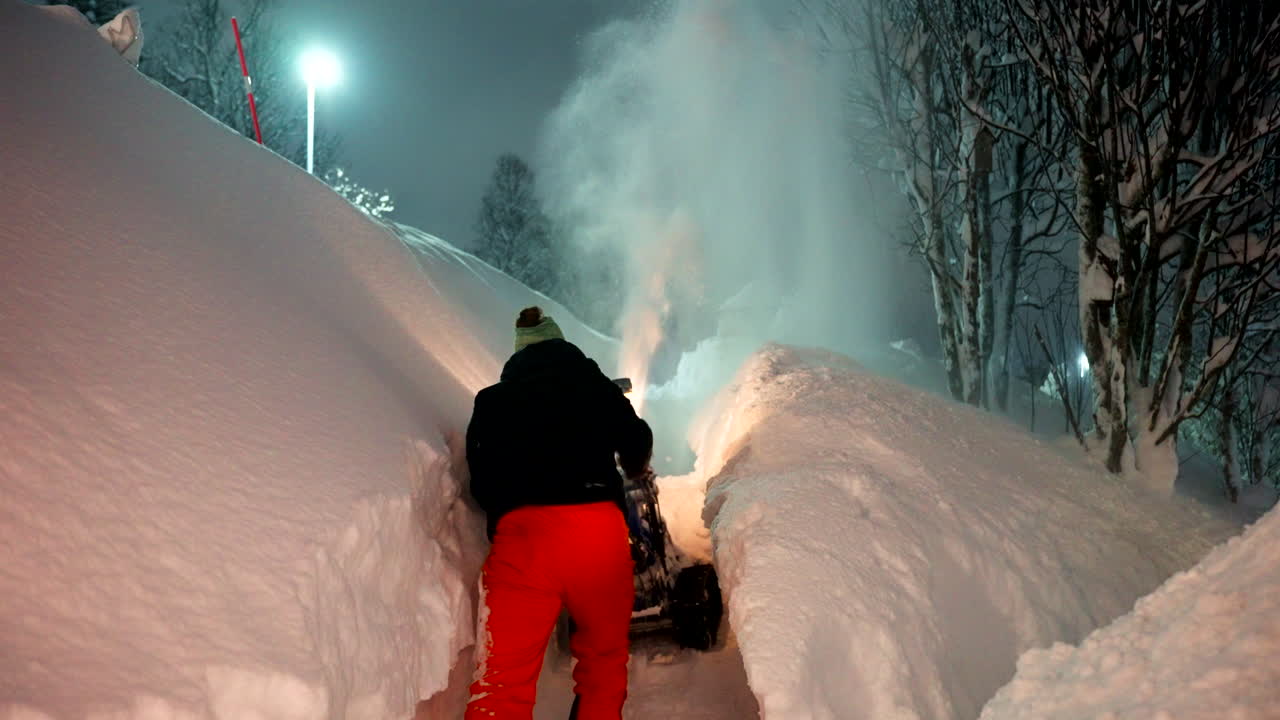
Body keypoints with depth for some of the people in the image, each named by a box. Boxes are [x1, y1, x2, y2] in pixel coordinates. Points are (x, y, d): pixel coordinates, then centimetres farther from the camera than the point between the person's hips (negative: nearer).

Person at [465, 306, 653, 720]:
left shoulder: (491, 401, 20)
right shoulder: (595, 385, 20)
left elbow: (481, 483, 17)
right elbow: (637, 442, 24)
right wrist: (634, 471, 46)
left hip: (521, 533, 0)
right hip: (598, 530, 1)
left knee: (503, 682, -4)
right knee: (604, 662, 19)